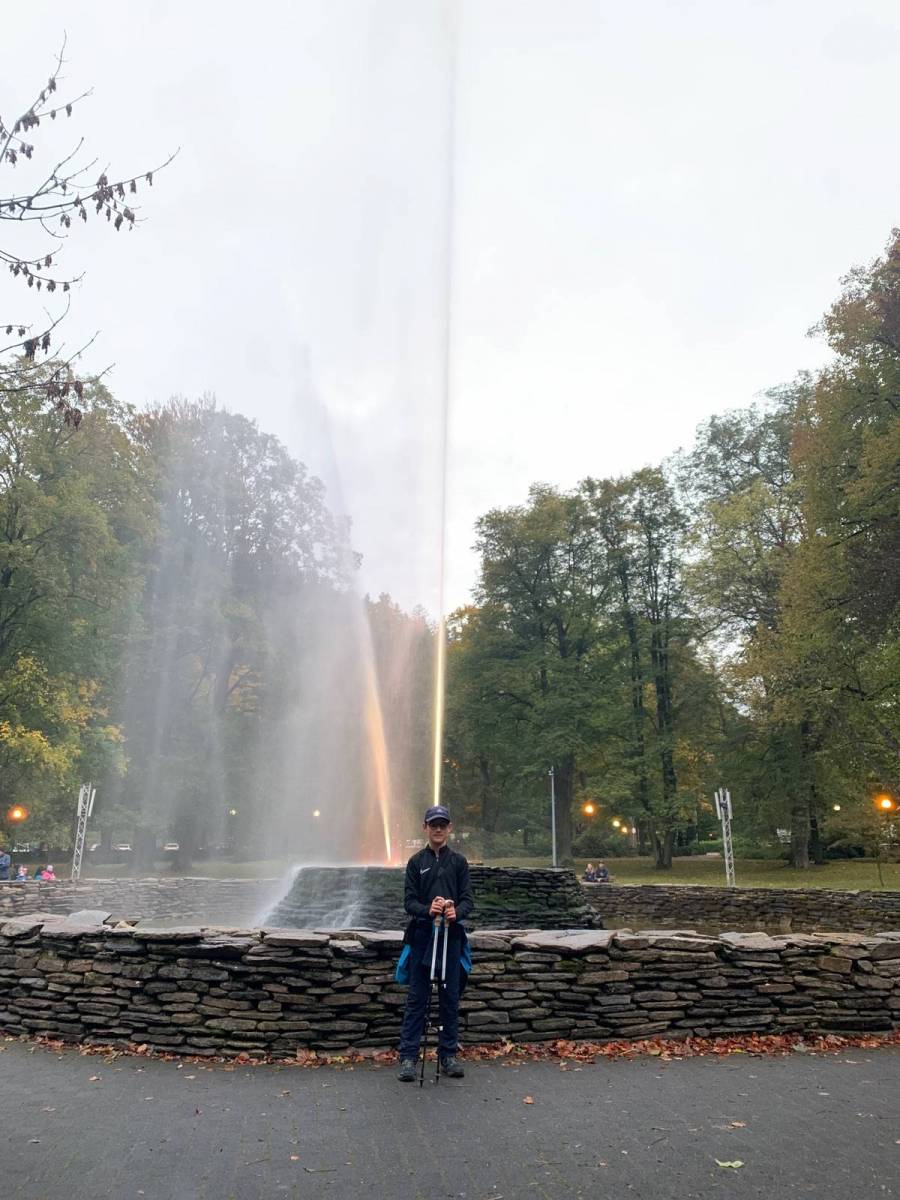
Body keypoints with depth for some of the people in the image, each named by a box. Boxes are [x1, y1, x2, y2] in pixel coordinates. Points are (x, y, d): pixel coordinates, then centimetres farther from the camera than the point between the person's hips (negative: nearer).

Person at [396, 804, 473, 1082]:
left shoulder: (459, 861, 7)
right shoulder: (416, 862, 5)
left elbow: (468, 900, 2)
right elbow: (409, 901, 0)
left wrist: (456, 911, -20)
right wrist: (428, 910, -21)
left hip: (452, 936, 1)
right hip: (422, 936, -1)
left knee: (450, 998, 8)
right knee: (416, 998, 2)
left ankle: (449, 1054, 19)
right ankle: (408, 1057, 7)